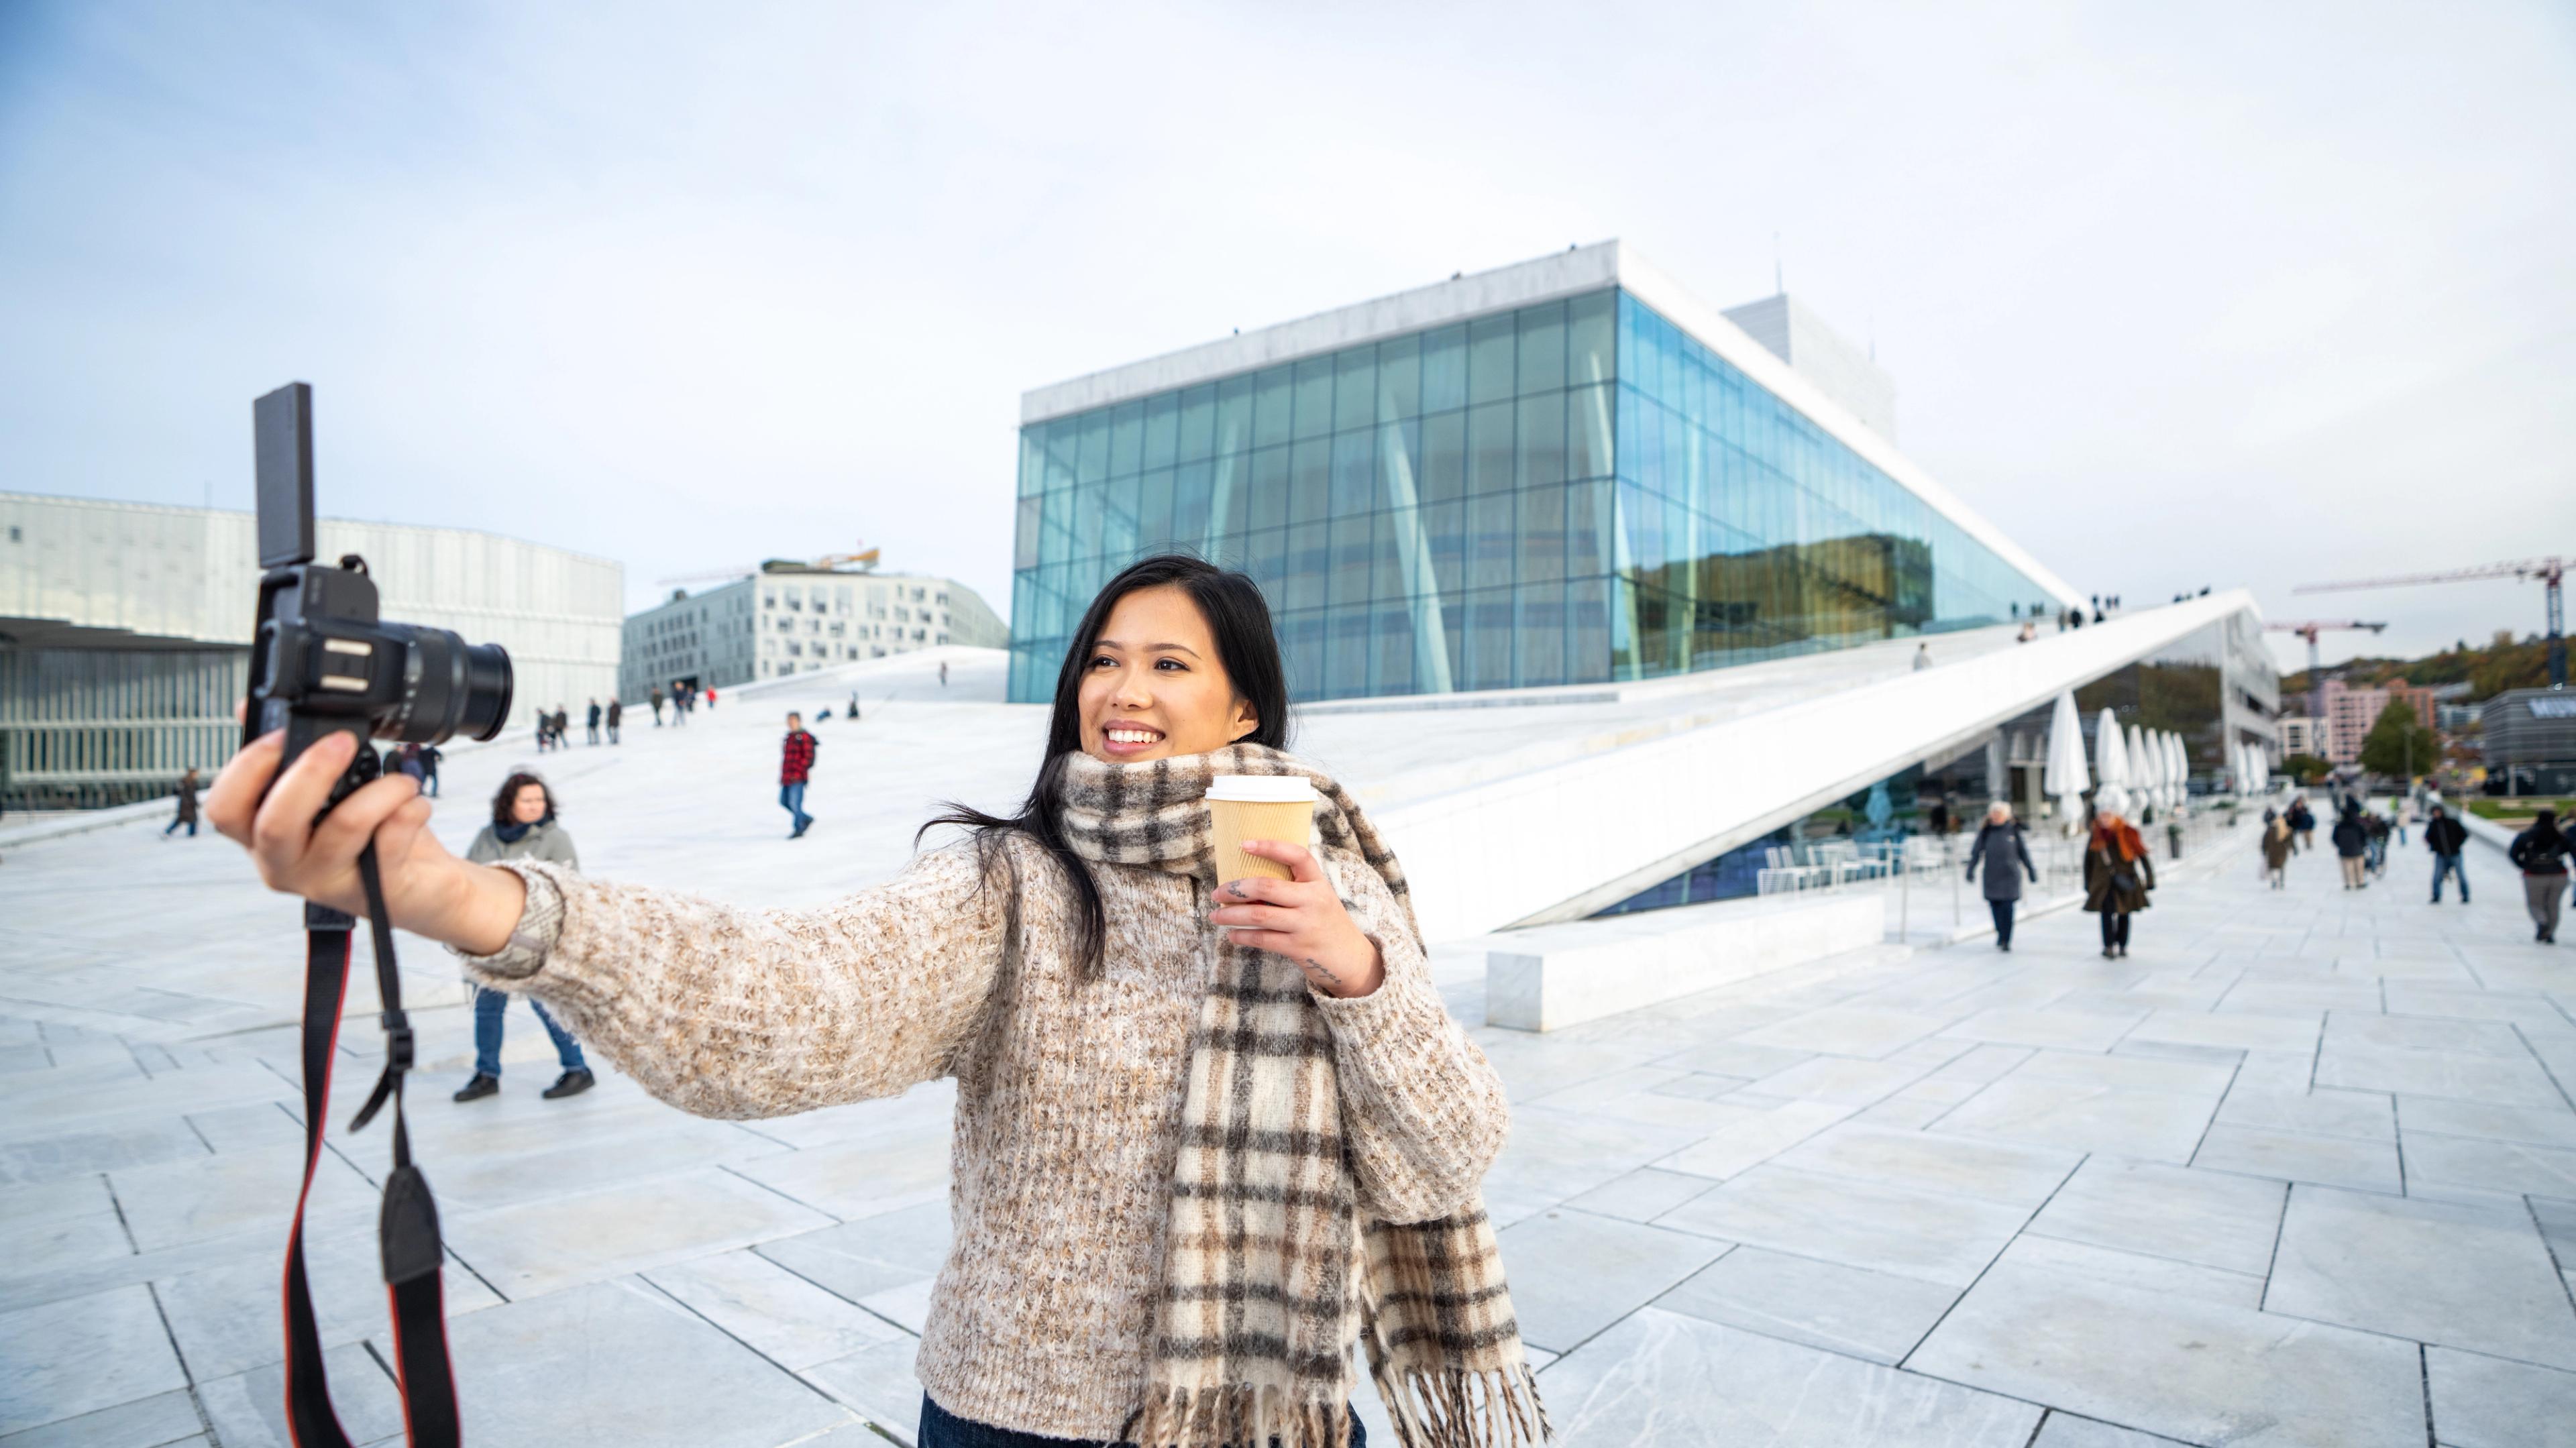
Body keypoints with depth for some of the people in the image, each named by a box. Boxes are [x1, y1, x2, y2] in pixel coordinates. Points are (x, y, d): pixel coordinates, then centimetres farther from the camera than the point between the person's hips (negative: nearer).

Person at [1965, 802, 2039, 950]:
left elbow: (2023, 852, 12)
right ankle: (2001, 935, 23)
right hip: (1991, 876, 1)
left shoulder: (2013, 831, 5)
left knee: (2007, 908, -8)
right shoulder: (1985, 832, 5)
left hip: (2010, 876, -1)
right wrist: (1970, 870, -9)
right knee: (1996, 907, 4)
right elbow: (1976, 852, 1)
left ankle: (2006, 940, -4)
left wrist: (2031, 871, 14)